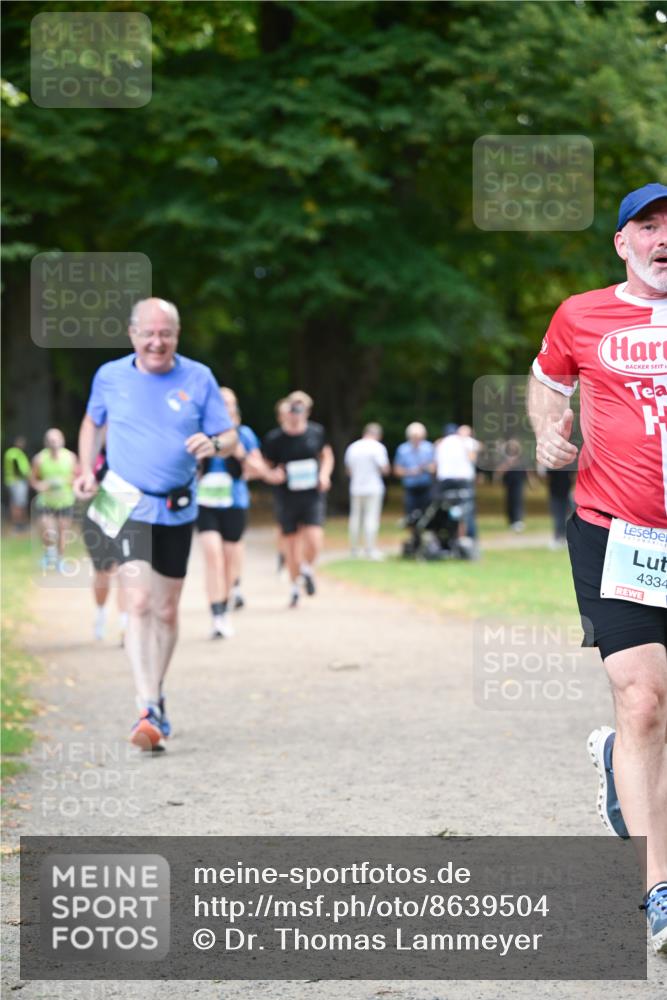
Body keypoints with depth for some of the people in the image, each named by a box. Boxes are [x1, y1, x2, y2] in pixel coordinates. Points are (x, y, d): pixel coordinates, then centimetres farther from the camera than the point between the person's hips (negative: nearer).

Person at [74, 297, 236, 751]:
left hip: (178, 510, 2)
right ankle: (149, 711, -22)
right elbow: (92, 423, 20)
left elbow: (230, 437, 2)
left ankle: (157, 694, 32)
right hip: (128, 505, -2)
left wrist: (213, 444, -21)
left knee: (167, 610, 11)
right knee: (140, 602, -18)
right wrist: (87, 471, 7)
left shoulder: (198, 378, 0)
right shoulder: (110, 376, 1)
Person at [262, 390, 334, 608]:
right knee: (292, 542, 6)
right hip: (287, 497, 0)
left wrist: (324, 474, -2)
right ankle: (294, 587, 26)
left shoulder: (316, 432, -1)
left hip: (313, 494, 0)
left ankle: (308, 569, 20)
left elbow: (327, 456, 15)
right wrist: (274, 475, -19)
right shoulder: (274, 438, -7)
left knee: (314, 540, -14)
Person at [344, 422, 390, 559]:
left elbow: (349, 470, 14)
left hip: (356, 488, 5)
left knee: (355, 518, 12)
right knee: (371, 518, -4)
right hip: (373, 488, -5)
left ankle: (354, 549, 16)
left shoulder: (352, 447, 8)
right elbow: (385, 469, -12)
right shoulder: (377, 447, -9)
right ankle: (370, 550, -8)